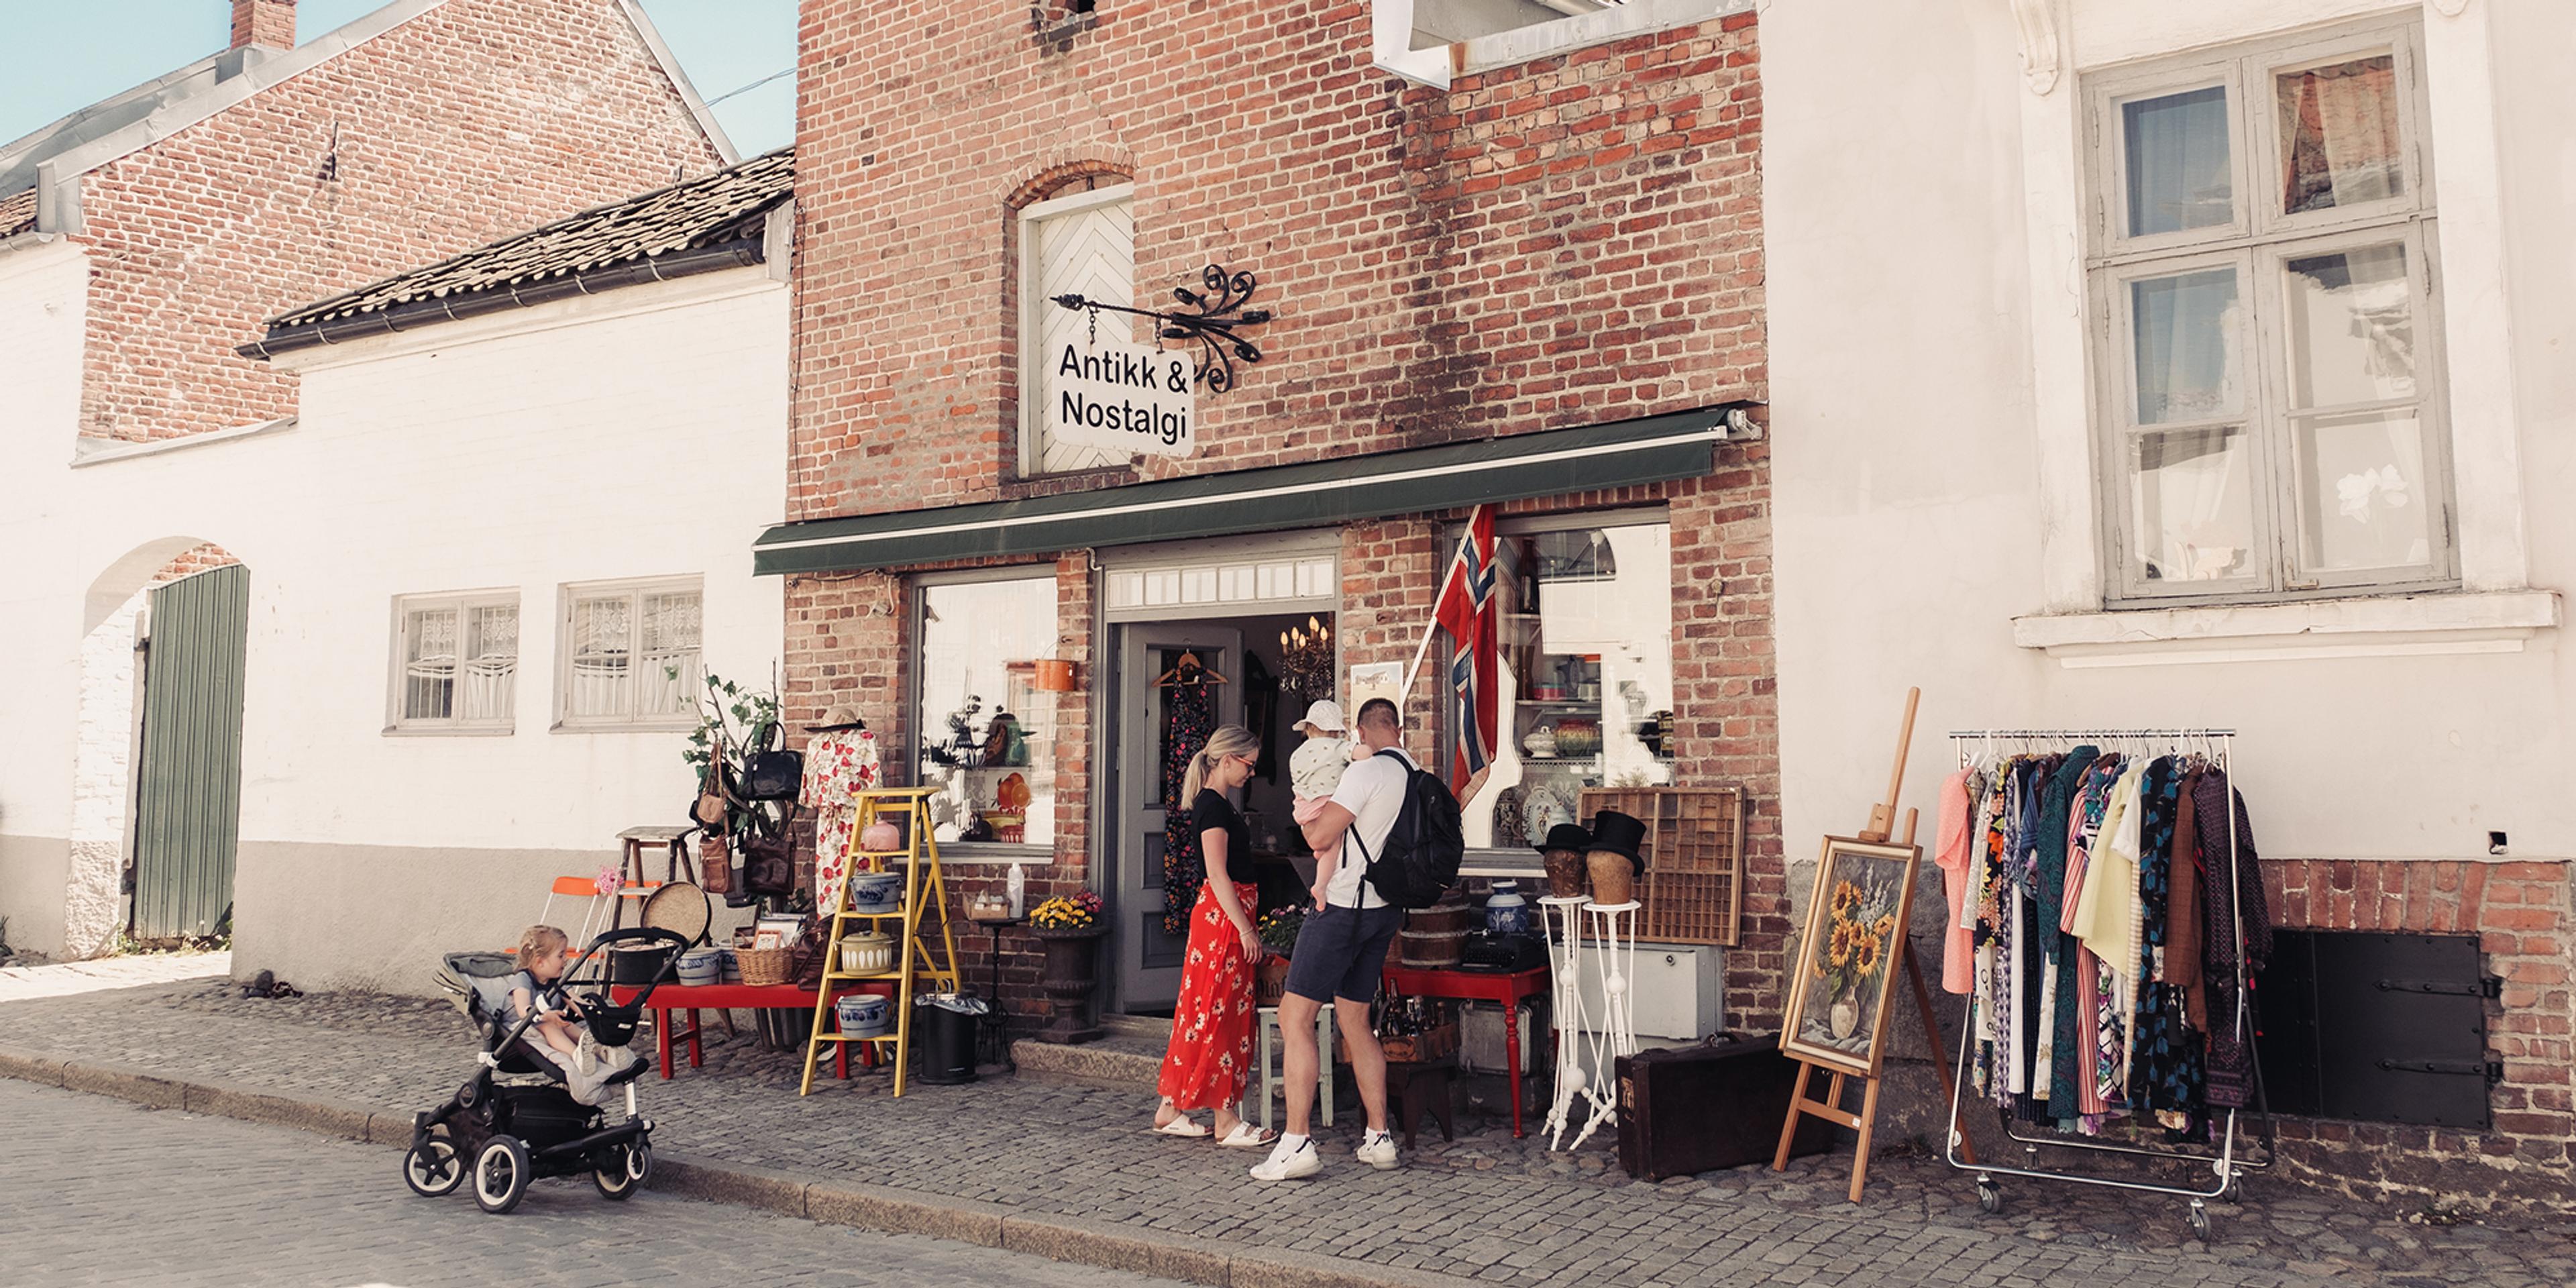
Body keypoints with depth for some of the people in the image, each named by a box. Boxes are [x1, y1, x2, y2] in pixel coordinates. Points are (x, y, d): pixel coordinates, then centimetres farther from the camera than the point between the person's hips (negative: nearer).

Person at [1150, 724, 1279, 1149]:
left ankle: (1171, 1111, 17)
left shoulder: (1219, 804, 17)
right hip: (1222, 916, -10)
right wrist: (1245, 928, -20)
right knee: (1220, 1014, -5)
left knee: (1207, 1013, 11)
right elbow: (1218, 874, -19)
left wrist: (1246, 924, 23)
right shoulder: (1213, 805, -13)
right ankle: (1226, 1122, -1)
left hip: (1229, 915, 10)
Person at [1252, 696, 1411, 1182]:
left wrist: (1307, 819, 6)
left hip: (1345, 905, -8)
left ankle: (1297, 1143, -11)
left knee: (1295, 1017, -6)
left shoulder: (1366, 772, -13)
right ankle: (1378, 1138, 16)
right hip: (1386, 909, 8)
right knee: (1354, 1021, 16)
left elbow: (1320, 837, -16)